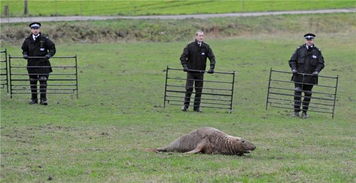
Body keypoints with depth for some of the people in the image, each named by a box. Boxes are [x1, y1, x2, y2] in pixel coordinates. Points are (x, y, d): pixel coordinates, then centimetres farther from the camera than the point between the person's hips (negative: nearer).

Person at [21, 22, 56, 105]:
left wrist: (49, 54, -14)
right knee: (32, 82, 8)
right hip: (31, 64, 3)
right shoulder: (28, 40, 6)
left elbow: (52, 48, 2)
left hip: (42, 63, -3)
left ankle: (43, 99, -3)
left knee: (43, 81, -8)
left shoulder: (44, 39, -3)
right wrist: (25, 54, 1)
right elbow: (24, 49, 21)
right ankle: (34, 98, 19)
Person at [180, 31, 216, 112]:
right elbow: (183, 57, -5)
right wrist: (185, 66, -18)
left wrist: (212, 68, -10)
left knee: (199, 90, 4)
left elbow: (212, 58, 2)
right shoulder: (190, 46, -6)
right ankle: (185, 105, 1)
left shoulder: (206, 47, 0)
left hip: (200, 72, 2)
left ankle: (197, 107, 12)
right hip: (191, 71, -2)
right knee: (189, 88, -8)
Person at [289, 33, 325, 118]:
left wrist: (316, 71, -10)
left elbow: (321, 63, 5)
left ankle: (304, 112, 12)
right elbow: (292, 61, 6)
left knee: (308, 94, 4)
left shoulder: (317, 51, 5)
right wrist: (294, 69, -9)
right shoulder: (300, 50, 4)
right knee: (297, 92, -9)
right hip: (299, 76, -1)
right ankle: (296, 111, -7)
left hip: (310, 77, 1)